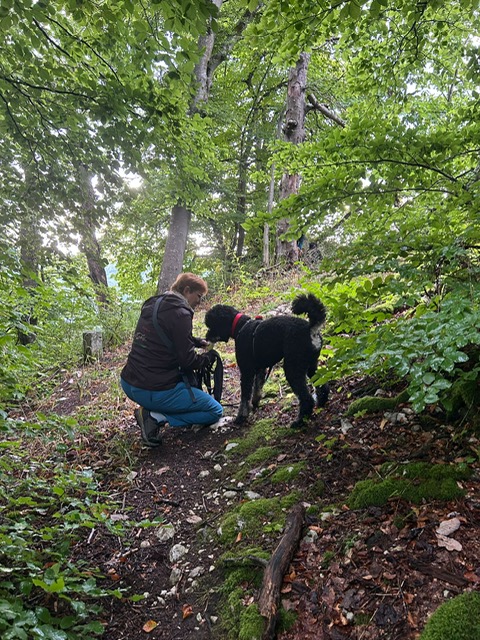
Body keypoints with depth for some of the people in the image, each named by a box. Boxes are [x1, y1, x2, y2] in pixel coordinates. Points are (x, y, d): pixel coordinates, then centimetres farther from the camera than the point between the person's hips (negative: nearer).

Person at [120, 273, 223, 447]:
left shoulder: (152, 305, 10)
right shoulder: (180, 313, -15)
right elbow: (188, 361, -14)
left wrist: (199, 342, 17)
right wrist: (208, 356, 5)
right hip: (153, 391, -9)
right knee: (215, 411, 3)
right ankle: (156, 417, -8)